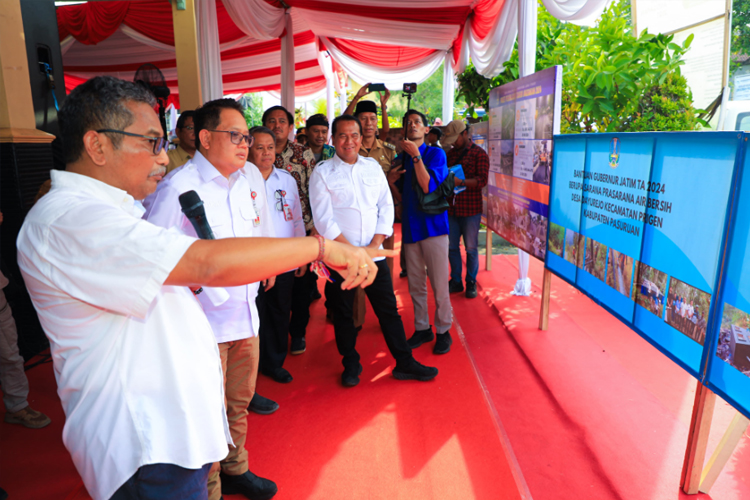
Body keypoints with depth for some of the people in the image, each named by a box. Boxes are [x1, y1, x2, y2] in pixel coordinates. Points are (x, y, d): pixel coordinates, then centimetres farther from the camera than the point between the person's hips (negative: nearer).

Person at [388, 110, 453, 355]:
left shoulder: (435, 153, -2)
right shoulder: (402, 158, 13)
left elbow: (428, 186, -17)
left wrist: (416, 155, -20)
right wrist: (391, 181, -3)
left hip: (432, 224, -5)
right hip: (410, 226, 5)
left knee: (439, 283, -1)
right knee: (415, 284, 11)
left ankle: (443, 331, 15)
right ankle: (422, 328, 25)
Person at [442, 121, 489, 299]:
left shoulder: (479, 153, -3)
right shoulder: (450, 154, 15)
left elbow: (482, 180, -13)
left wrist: (460, 181, -26)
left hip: (470, 209, -5)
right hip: (451, 207, 5)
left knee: (471, 248, 3)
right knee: (451, 247, 8)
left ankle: (471, 283, 18)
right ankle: (456, 281, 21)